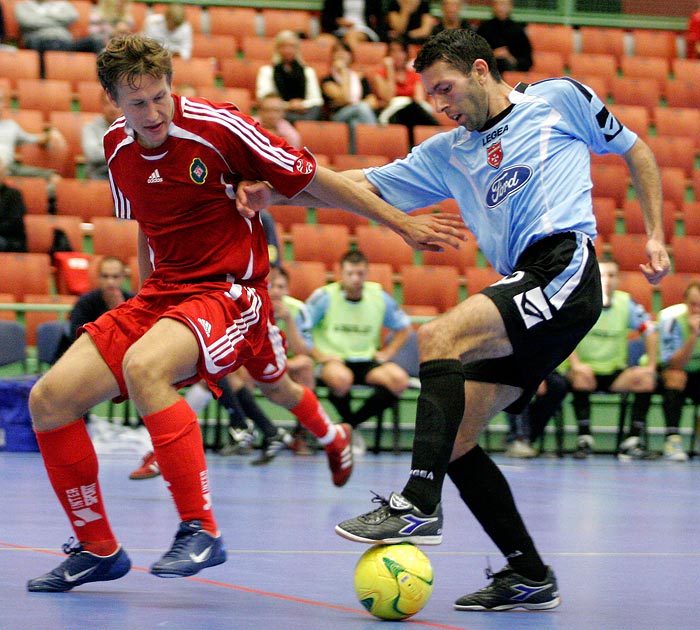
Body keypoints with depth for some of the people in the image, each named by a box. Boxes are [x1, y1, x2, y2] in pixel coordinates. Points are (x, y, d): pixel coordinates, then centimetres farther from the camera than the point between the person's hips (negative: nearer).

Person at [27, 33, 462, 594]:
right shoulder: (117, 148, 3)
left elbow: (315, 181, -7)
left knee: (142, 367, -37)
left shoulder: (219, 127, -15)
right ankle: (97, 550, 14)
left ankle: (201, 529, -27)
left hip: (229, 291, -7)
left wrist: (403, 224, -3)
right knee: (49, 399, -5)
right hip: (161, 293, 7)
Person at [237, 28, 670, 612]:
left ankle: (420, 504, -31)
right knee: (455, 443, -1)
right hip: (527, 289, 7)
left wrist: (655, 235, 9)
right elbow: (363, 185, 15)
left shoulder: (561, 99, 9)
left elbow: (636, 149, 18)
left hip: (566, 268, -7)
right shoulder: (447, 153, 21)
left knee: (439, 336, -26)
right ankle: (530, 576, 8)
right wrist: (277, 193, 2)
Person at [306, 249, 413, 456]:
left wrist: (386, 353, 4)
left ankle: (351, 423, -6)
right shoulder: (325, 296, -6)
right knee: (341, 378, -41)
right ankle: (346, 420, -6)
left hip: (367, 360, 4)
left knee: (399, 380, -26)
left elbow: (404, 328, 18)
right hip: (333, 359, -4)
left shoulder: (379, 297, 5)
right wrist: (319, 355, -12)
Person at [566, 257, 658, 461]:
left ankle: (633, 440, -21)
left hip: (615, 371, 3)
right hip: (585, 369, -3)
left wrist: (651, 366, -4)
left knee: (646, 379, -23)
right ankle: (584, 438, -29)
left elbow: (650, 331, 6)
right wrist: (575, 364, -30)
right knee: (581, 377, -37)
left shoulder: (626, 303, 1)